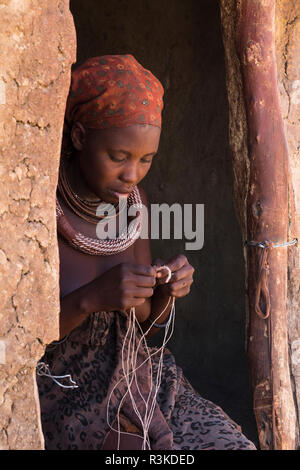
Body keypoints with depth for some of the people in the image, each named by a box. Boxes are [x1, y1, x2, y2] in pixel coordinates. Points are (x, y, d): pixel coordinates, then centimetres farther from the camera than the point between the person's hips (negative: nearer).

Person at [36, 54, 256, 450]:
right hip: (61, 400, -5)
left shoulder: (130, 199, 0)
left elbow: (145, 323, 8)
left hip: (135, 383, 5)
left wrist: (166, 290, -14)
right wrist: (92, 297, -29)